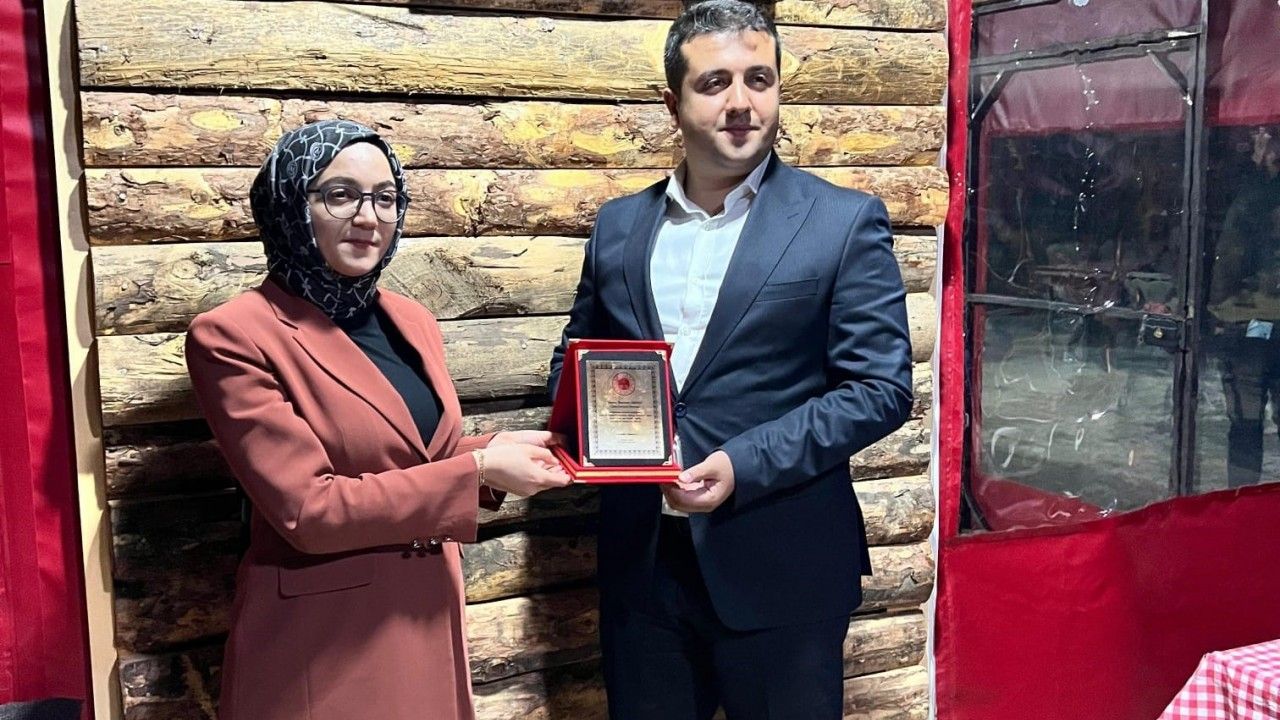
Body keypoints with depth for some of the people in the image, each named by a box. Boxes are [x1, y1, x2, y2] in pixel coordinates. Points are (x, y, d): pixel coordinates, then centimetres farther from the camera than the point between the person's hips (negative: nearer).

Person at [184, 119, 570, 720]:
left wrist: (496, 447, -5)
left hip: (428, 617, 6)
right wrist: (479, 469, -19)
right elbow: (308, 509, -20)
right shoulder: (235, 337, -15)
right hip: (324, 643, -6)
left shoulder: (411, 321, 5)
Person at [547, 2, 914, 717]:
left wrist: (744, 464, -18)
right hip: (640, 562, 4)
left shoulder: (845, 222, -4)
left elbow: (882, 387, -8)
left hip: (781, 569, -3)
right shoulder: (618, 225, 8)